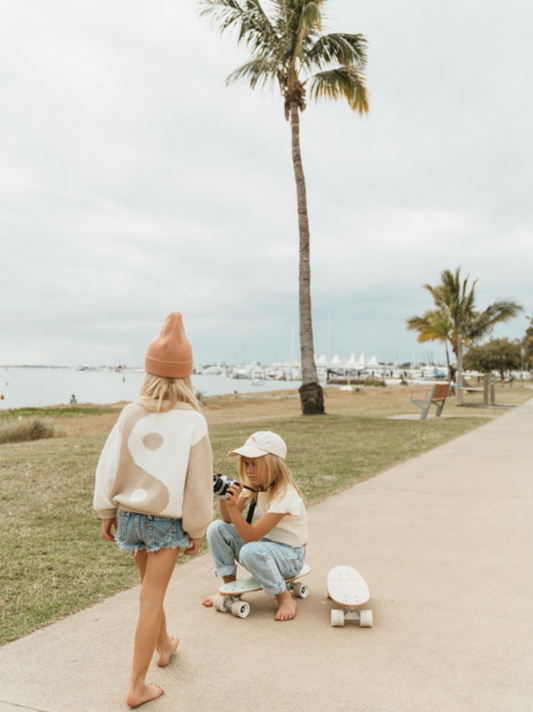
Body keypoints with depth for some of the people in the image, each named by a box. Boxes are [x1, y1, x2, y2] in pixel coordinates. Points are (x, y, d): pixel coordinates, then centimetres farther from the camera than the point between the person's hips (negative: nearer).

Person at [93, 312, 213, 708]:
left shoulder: (132, 414, -7)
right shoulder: (192, 422, -15)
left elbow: (109, 467, -1)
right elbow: (199, 484, -10)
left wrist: (107, 512, 12)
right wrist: (197, 530, 2)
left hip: (131, 514, 4)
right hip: (167, 519, -4)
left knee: (150, 586, 25)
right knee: (152, 598, 6)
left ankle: (164, 646, 47)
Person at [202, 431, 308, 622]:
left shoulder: (283, 495, -26)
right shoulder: (253, 486, -3)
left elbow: (250, 536, -30)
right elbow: (229, 520, -3)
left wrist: (233, 506, -39)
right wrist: (223, 497, -21)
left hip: (290, 555, -7)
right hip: (262, 542, 7)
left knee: (251, 551, -38)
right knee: (216, 529, -10)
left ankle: (285, 599, -14)